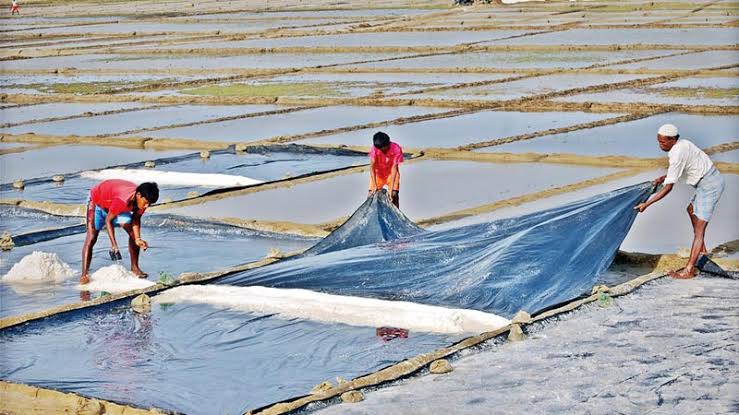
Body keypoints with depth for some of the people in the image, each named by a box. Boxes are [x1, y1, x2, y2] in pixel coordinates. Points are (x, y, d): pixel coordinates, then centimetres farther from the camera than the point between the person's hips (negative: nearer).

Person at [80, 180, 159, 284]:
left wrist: (138, 239, -21)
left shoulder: (142, 200, -24)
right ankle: (84, 274, -21)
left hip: (118, 207, 6)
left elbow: (136, 219, -7)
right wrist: (114, 245, -36)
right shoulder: (122, 200, -44)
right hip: (97, 202, -6)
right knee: (91, 237, -17)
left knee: (133, 234, -4)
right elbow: (108, 220, -32)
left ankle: (135, 268, 8)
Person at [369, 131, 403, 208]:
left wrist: (391, 188, -33)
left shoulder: (396, 149, -27)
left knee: (394, 195, -17)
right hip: (378, 174, 1)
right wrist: (374, 186, -34)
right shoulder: (375, 149, -24)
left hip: (391, 173, -1)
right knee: (371, 195, -10)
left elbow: (394, 167, -29)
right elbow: (372, 166, -26)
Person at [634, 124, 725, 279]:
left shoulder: (678, 154, -25)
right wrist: (664, 178, 9)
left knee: (699, 228, -10)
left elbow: (669, 187, -25)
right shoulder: (682, 143, 3)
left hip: (709, 185, -11)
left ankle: (689, 270, -10)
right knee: (692, 210, 31)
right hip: (711, 180, 11)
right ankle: (702, 250, 41)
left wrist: (646, 204, -24)